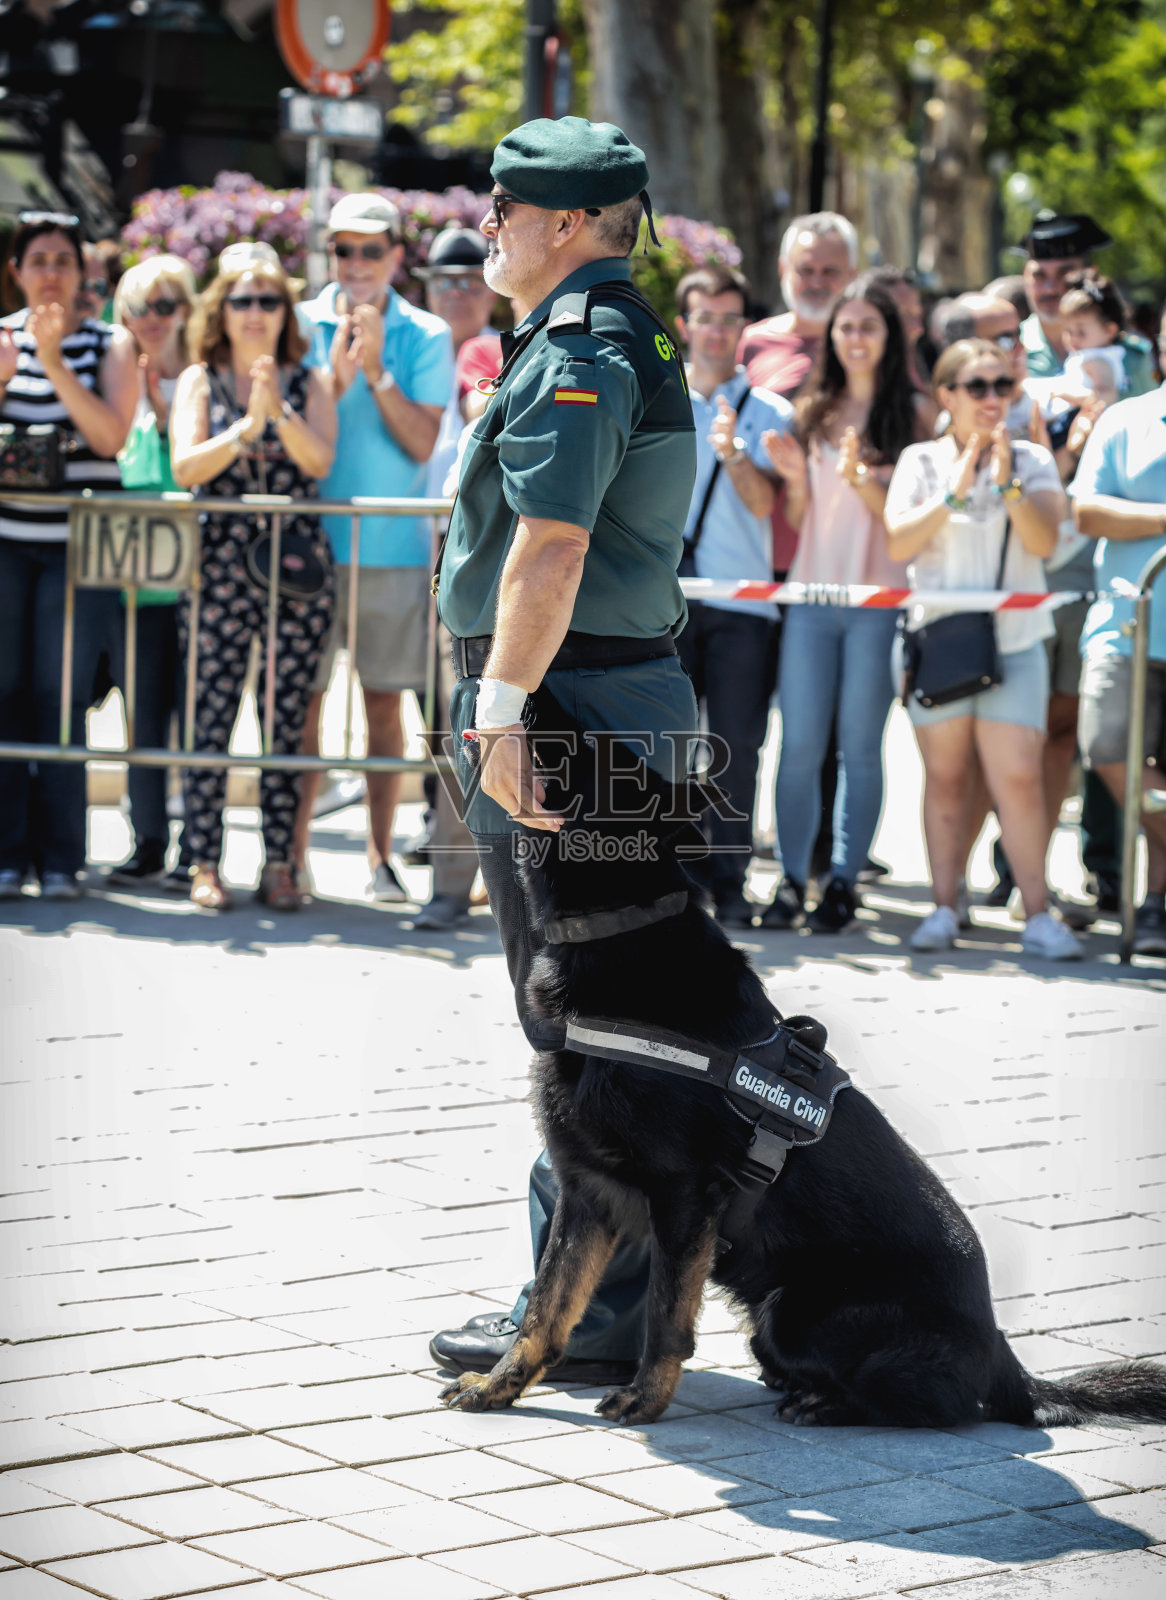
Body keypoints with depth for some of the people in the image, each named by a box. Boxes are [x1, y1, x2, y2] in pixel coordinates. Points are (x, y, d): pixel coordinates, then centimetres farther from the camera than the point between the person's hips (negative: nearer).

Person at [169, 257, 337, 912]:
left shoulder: (309, 385, 9)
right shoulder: (200, 381, 9)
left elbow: (319, 462, -5)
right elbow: (185, 468, -3)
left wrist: (278, 411, -19)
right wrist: (245, 429, -15)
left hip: (299, 567, 1)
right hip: (219, 568, -1)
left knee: (289, 718, 1)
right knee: (210, 715, -4)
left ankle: (280, 864, 7)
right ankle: (206, 864, 1)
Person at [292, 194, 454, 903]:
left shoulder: (425, 335, 4)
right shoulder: (304, 324, 3)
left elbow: (422, 443, -5)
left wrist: (376, 370, -13)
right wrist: (340, 364, -15)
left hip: (395, 545, 0)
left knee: (384, 702, 4)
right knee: (304, 699, 0)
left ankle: (382, 857, 10)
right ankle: (294, 853, 5)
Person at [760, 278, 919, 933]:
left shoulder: (911, 417, 2)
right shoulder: (813, 412, 11)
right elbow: (794, 519, 14)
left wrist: (863, 479, -17)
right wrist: (796, 479, -6)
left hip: (879, 600, -3)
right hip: (810, 593, 3)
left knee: (860, 747, 0)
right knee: (800, 746, 0)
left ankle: (844, 880, 7)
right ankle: (792, 880, 6)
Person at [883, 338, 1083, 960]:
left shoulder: (1032, 461, 8)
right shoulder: (921, 461, 7)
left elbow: (1044, 541, -4)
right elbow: (898, 543, -4)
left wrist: (1008, 483, -15)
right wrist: (954, 493, -12)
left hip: (1013, 639, 0)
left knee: (1019, 778, -9)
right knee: (945, 776, 2)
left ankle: (1037, 915, -5)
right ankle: (944, 908, 9)